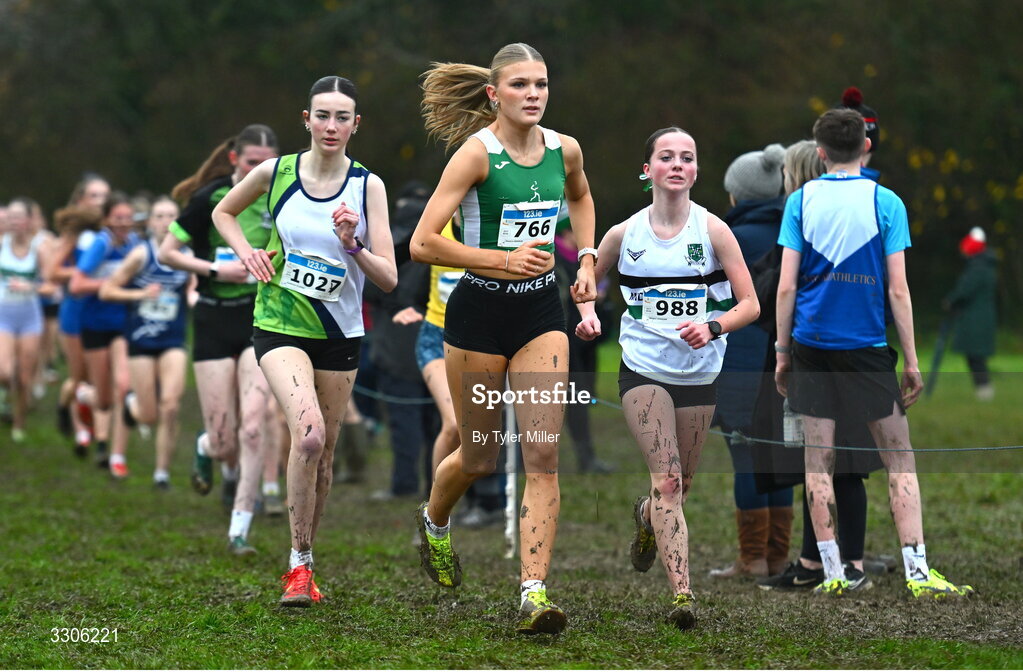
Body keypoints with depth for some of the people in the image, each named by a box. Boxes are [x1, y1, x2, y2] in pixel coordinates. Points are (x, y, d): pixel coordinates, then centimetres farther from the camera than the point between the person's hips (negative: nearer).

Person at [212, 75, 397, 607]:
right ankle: (299, 564, -15)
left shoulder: (367, 186, -4)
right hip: (281, 326, -2)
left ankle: (303, 559, 30)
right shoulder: (275, 173, -4)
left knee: (323, 454, 9)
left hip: (340, 333, 2)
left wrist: (353, 245, -24)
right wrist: (247, 253, 0)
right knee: (308, 433, -25)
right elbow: (224, 212, 17)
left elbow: (388, 279, -7)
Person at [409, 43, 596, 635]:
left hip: (541, 312, 4)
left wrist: (587, 259, 14)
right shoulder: (477, 153, -15)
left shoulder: (565, 149, 1)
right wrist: (503, 260, -21)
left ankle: (535, 593, -9)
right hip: (479, 313, -3)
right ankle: (434, 522, 43)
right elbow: (423, 243, -19)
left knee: (543, 457, -8)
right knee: (479, 458, 9)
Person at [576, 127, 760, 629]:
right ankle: (681, 593, -19)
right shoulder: (625, 234, -1)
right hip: (643, 369, -1)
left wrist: (712, 327, -22)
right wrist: (587, 314, -5)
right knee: (666, 479, -15)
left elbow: (750, 304, -4)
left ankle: (645, 518, 50)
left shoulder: (713, 230, -4)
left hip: (700, 374, 1)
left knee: (680, 485, 13)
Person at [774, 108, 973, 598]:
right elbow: (898, 290, -6)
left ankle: (833, 574, 5)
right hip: (866, 343, -1)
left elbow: (786, 286, -2)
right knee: (899, 456, 4)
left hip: (811, 340, 2)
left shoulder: (801, 200, 0)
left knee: (818, 458, 6)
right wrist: (911, 361, -1)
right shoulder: (885, 202, -4)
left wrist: (782, 351, 6)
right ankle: (918, 572, -4)